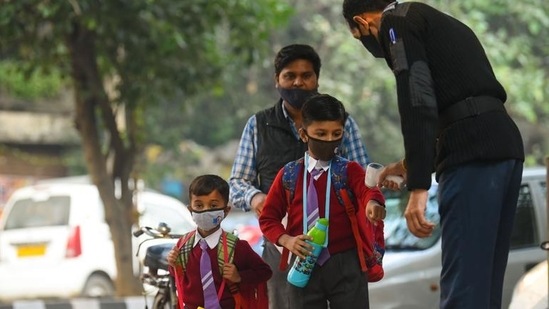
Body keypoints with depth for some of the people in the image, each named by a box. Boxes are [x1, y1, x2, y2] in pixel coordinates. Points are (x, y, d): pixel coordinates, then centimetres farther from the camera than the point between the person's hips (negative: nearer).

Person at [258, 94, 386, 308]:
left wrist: (373, 202, -45)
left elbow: (367, 189, -21)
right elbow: (268, 218, 7)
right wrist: (286, 240, -12)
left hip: (345, 266, -2)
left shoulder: (349, 170, 0)